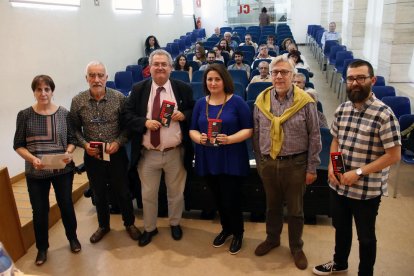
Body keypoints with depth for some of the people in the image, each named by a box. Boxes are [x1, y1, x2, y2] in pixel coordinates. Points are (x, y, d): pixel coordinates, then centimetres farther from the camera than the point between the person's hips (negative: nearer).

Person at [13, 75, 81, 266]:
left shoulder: (64, 113, -3)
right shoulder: (24, 115, -5)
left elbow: (72, 139, 4)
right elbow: (18, 145, -1)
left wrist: (69, 152, -16)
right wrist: (32, 158, -18)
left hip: (63, 170, 0)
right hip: (36, 172, 0)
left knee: (66, 205, 13)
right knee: (39, 211, 10)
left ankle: (72, 238, 37)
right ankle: (42, 248, 31)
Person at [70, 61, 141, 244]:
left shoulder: (119, 98, -10)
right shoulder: (77, 101, -5)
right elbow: (75, 129, 3)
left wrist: (118, 142, -17)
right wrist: (85, 144, -12)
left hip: (116, 154, -1)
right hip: (92, 156, 2)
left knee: (123, 191, 12)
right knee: (99, 193, 18)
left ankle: (129, 223, 35)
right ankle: (103, 225, 40)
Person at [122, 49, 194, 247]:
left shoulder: (183, 88, -1)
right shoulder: (138, 89, 0)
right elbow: (126, 115, -1)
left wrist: (184, 115, -15)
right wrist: (145, 122, -18)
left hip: (175, 153, 0)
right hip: (148, 154, 1)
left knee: (176, 192, 16)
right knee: (148, 194, 13)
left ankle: (175, 224, 41)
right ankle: (149, 228, 35)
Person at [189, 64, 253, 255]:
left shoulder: (237, 102, -6)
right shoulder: (200, 103, 8)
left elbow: (248, 129, -7)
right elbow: (192, 129, 9)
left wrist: (229, 139, -23)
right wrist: (198, 138, -14)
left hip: (231, 160, -4)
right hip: (208, 160, 4)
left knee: (230, 199, 1)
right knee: (218, 199, 15)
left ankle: (238, 232, 27)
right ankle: (226, 228, 39)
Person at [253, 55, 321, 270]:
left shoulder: (305, 102, -10)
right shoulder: (261, 100, 0)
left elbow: (314, 137, -5)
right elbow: (256, 135, 8)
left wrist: (311, 168, -5)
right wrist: (259, 161, 10)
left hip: (295, 164, -2)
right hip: (268, 163, 3)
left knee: (295, 209, 13)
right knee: (272, 205, 19)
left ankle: (296, 247, 34)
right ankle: (272, 239, 42)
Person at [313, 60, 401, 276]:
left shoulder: (384, 114, -18)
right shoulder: (342, 109, 1)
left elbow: (393, 155, -17)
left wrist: (358, 172, -21)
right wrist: (331, 165, -4)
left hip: (367, 190, -5)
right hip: (338, 185, 6)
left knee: (365, 236, 16)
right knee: (341, 228, 25)